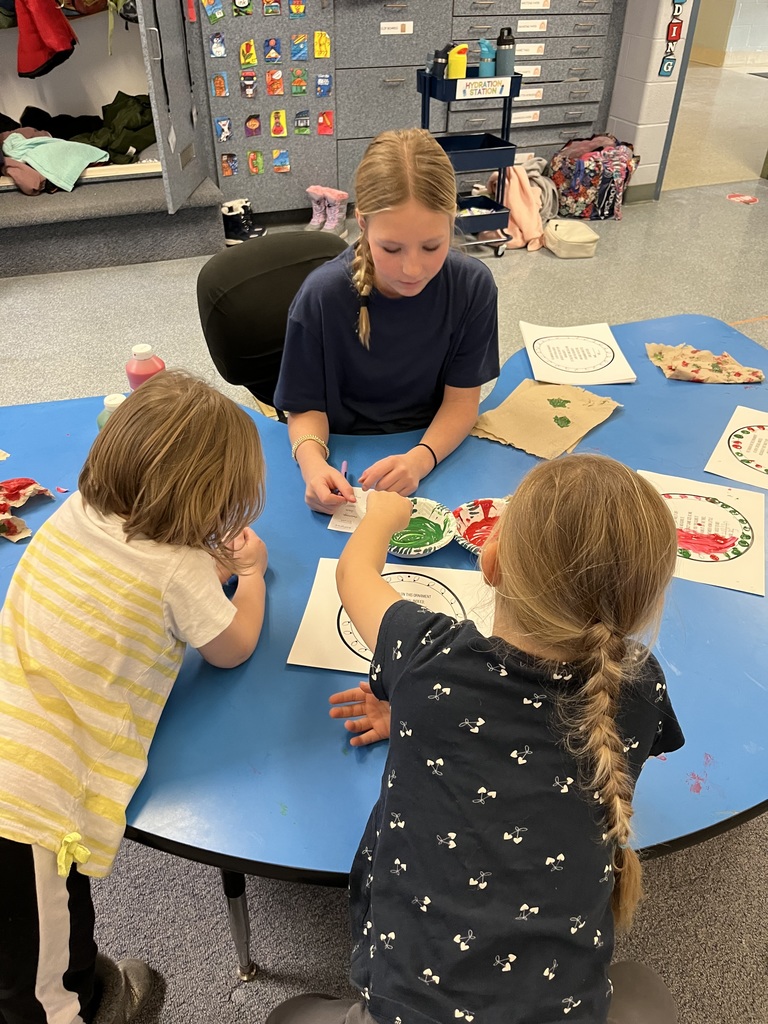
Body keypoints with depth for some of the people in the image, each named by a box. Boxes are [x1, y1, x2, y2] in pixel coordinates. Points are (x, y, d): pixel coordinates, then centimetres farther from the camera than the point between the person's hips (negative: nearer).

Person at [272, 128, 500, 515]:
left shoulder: (473, 285, -11)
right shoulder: (321, 297, -16)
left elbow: (461, 398, -6)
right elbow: (307, 408, -7)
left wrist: (419, 460, -25)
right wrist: (313, 462, -29)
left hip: (438, 449, 2)